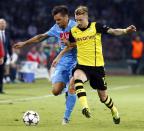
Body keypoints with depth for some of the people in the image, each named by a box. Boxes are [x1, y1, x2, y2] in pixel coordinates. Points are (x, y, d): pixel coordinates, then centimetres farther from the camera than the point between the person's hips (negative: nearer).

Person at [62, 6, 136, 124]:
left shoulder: (96, 26, -6)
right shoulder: (73, 31, 1)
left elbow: (113, 31, -11)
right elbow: (71, 45, 18)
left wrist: (125, 31, -28)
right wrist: (66, 42, -4)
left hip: (97, 66, -1)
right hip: (82, 65, 1)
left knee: (103, 96, 8)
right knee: (77, 77, -36)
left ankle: (115, 113, 38)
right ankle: (85, 107, -40)